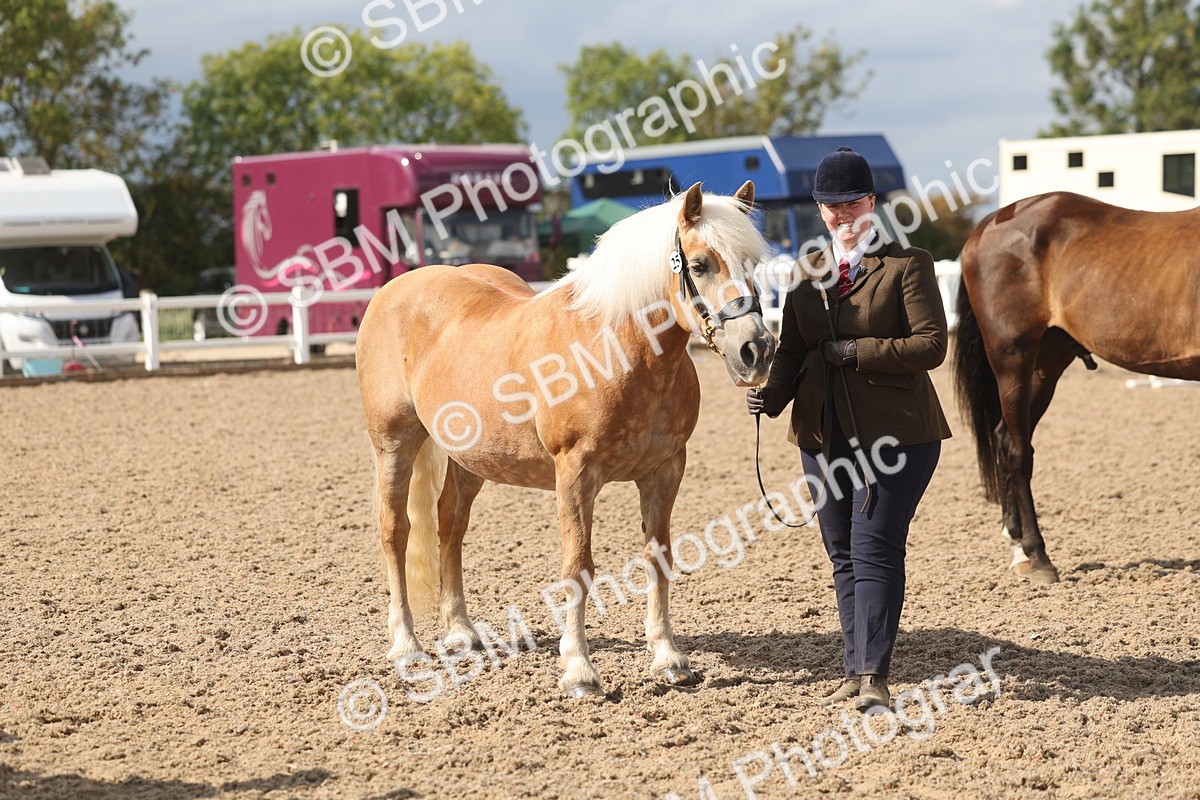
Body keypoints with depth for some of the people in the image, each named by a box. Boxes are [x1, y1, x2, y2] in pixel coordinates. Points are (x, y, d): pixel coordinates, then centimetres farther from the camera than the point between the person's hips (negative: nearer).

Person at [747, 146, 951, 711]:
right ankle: (856, 673, 17)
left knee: (874, 550, -11)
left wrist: (857, 352, -16)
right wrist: (771, 395, -8)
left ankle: (873, 675, -11)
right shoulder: (807, 273, 14)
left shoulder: (907, 264, -3)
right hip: (824, 432, 6)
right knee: (843, 556, 10)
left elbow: (931, 344, -11)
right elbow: (792, 349, 11)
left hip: (894, 430, -6)